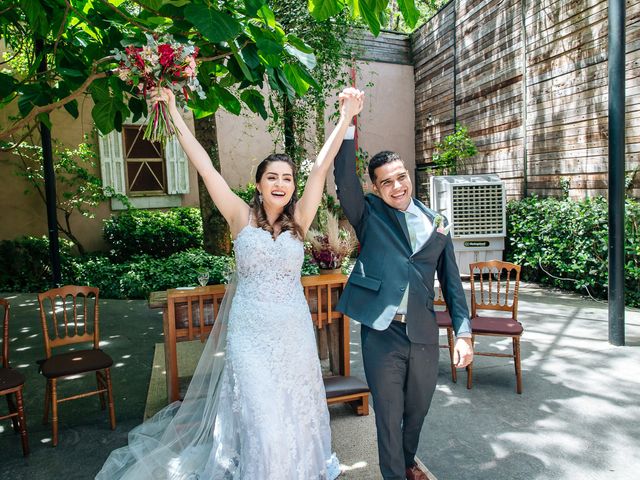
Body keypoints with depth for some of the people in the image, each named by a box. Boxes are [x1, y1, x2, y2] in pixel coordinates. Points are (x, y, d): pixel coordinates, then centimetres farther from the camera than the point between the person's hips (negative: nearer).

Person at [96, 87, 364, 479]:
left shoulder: (299, 219, -1)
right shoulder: (241, 217, -4)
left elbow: (321, 167, -7)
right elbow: (205, 167, -6)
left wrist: (346, 118, -10)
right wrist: (175, 115, -5)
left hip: (294, 332, 2)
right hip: (249, 333, -2)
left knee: (297, 413, 16)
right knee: (260, 419, 3)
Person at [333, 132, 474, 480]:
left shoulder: (436, 224, 6)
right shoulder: (369, 215, -2)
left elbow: (451, 282, 8)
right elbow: (345, 179, -20)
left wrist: (463, 333, 2)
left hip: (423, 333, 4)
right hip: (382, 333, -3)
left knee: (418, 407, 21)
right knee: (388, 414, 10)